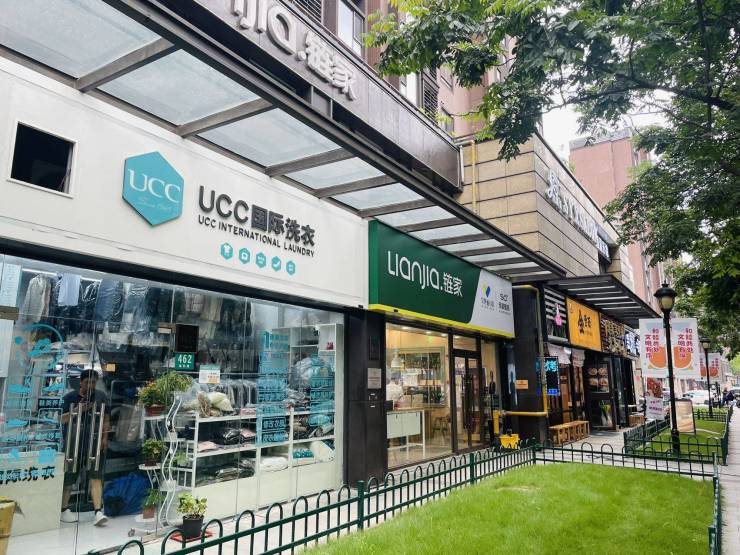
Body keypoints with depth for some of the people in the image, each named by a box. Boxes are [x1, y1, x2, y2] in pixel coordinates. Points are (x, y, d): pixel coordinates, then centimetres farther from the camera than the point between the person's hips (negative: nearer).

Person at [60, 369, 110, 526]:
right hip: (74, 442, 0)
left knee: (96, 476, -6)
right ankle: (63, 510, 29)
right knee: (69, 477, 10)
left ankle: (98, 511, -7)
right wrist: (77, 411, -16)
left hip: (95, 442, 1)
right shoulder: (70, 397, 1)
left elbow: (106, 419, 8)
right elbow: (62, 419, 0)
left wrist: (105, 438, -1)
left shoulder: (101, 396, 5)